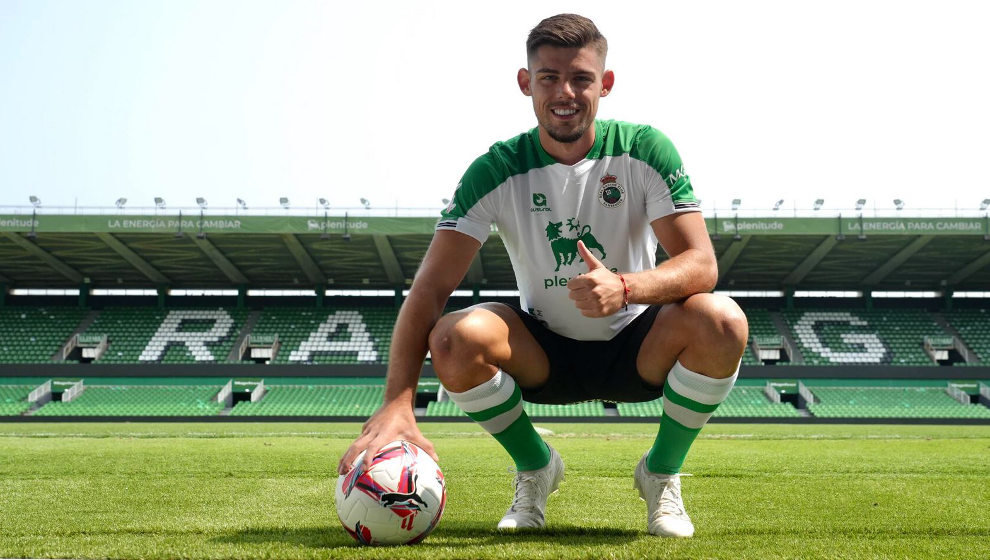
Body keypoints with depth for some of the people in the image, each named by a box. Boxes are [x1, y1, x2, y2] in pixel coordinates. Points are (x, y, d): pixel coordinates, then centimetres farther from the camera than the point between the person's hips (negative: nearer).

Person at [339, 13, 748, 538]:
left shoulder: (644, 150, -13)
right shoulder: (497, 171, -14)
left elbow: (701, 264, -18)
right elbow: (430, 287, -21)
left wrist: (625, 287, -41)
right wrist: (397, 405, -36)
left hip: (636, 352, 0)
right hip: (544, 353, 0)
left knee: (722, 320, -30)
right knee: (455, 337, -29)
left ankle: (661, 473, -1)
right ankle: (535, 467, 1)